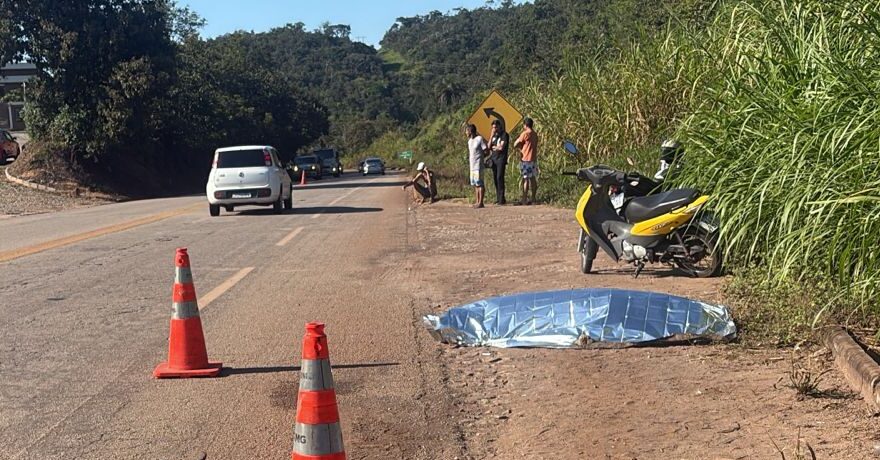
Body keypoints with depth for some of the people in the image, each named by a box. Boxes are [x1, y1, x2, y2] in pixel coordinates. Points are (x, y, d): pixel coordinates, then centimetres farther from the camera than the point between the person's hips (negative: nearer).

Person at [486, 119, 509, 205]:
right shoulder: (493, 135, 16)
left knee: (500, 178, -12)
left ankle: (502, 199, -12)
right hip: (493, 159, 6)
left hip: (501, 159, -6)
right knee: (495, 178, 3)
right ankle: (498, 198, 8)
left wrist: (493, 146, 3)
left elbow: (501, 147, -13)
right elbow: (489, 147, 7)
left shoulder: (504, 135, -4)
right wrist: (492, 136, -1)